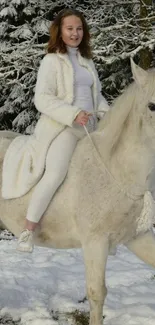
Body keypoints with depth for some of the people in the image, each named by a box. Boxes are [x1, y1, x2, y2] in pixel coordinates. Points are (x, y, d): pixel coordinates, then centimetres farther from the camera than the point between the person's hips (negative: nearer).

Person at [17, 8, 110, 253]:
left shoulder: (87, 61, 15)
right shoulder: (52, 61, -4)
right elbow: (42, 99, -12)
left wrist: (108, 114, 3)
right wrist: (73, 114, -23)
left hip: (89, 127, 7)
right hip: (63, 126, -7)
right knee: (55, 175, -24)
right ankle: (28, 232, -17)